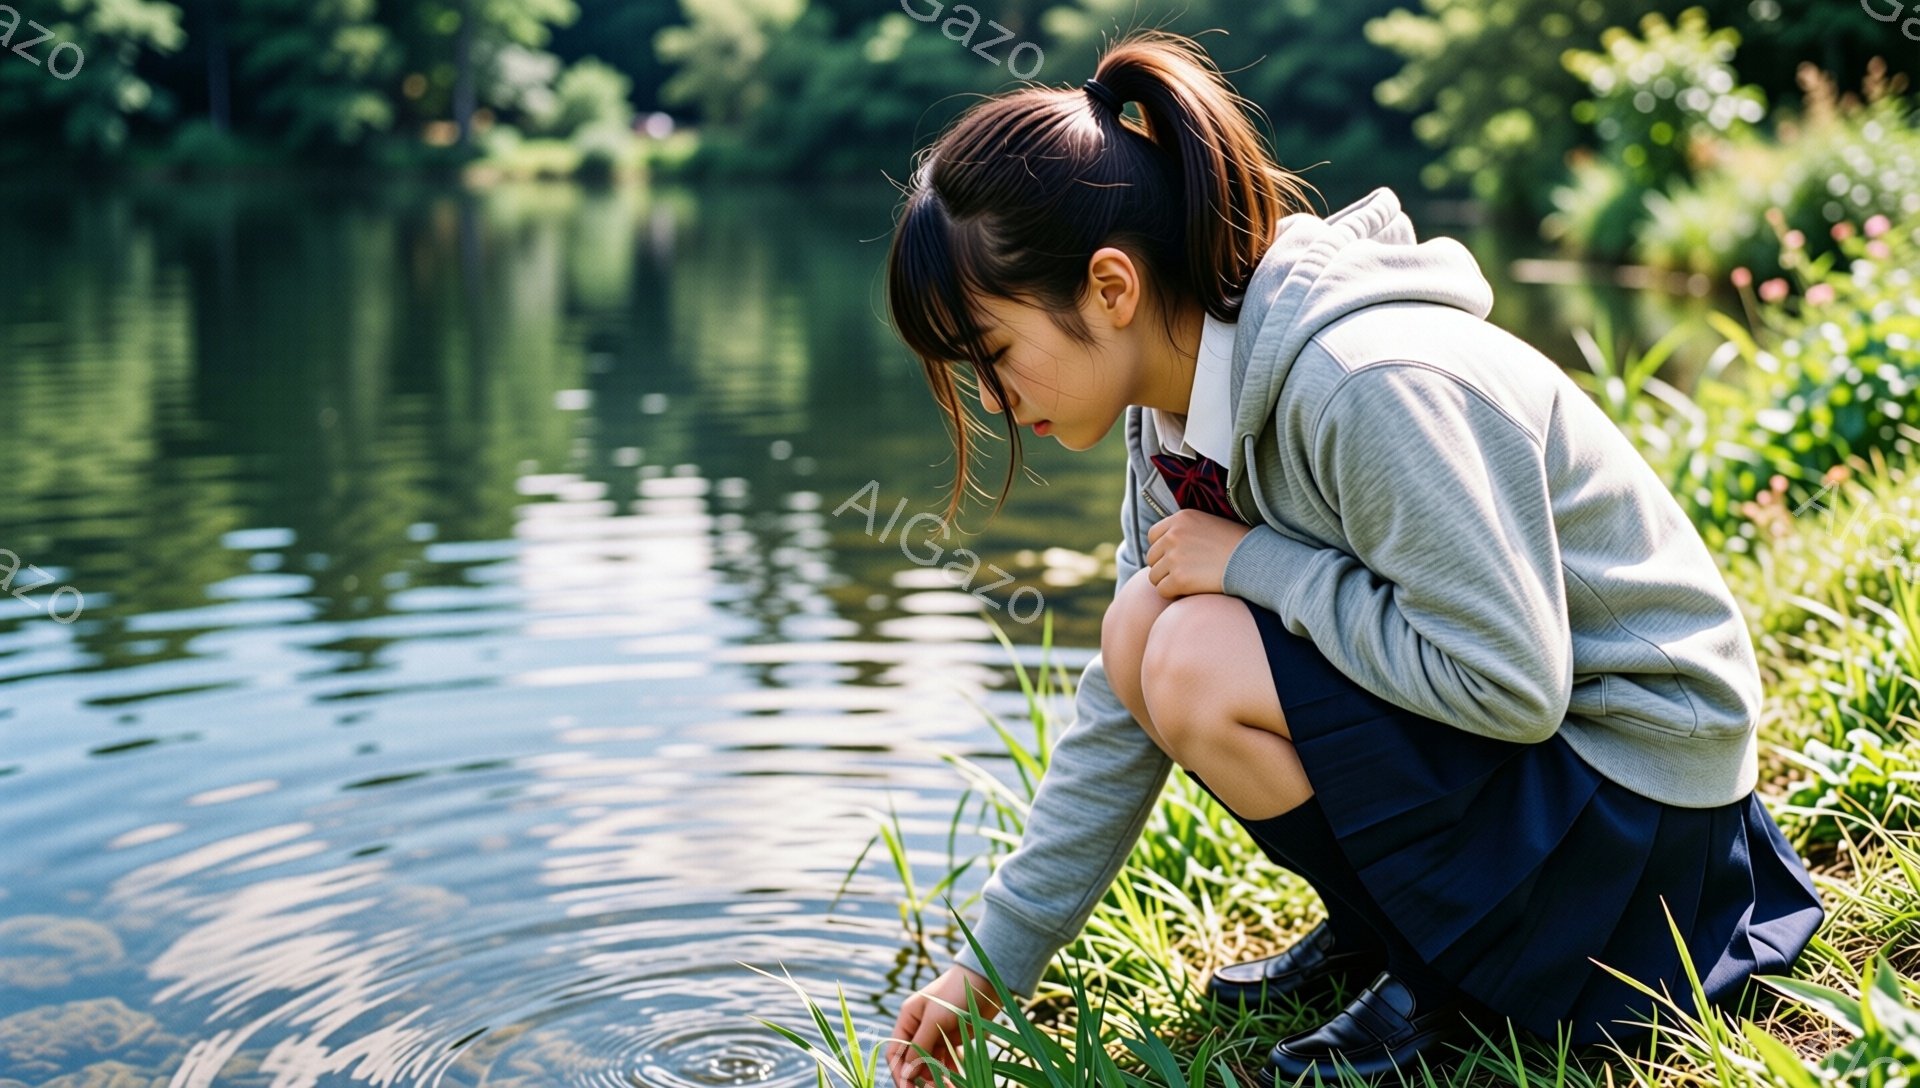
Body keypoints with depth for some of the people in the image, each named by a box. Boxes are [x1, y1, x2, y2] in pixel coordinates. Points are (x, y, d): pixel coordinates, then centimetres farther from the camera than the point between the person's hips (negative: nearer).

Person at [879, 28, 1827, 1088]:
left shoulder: (1368, 386, -29)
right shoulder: (1179, 416, -1)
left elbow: (1511, 683, -28)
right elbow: (1119, 715, 4)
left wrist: (1259, 563, -23)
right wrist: (993, 962, 6)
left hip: (1632, 784, -8)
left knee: (1199, 664, -25)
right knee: (1144, 635, -4)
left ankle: (1456, 971, -4)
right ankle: (1379, 926, 10)